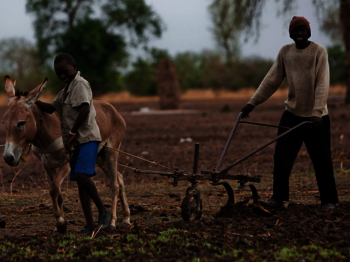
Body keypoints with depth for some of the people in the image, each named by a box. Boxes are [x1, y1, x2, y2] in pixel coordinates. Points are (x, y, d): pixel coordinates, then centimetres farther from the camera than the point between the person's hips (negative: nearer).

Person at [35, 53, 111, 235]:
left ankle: (103, 212, -12)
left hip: (87, 137, -10)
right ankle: (90, 226, 5)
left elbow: (85, 109, -22)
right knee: (80, 180, 5)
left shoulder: (80, 84, -8)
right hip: (76, 142, 10)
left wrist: (72, 132, -22)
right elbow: (52, 108, 23)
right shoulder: (66, 89, 22)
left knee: (81, 175, -25)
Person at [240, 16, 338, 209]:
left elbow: (322, 84, -15)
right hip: (292, 113, 4)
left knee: (322, 160, 0)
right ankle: (278, 197, 9)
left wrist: (317, 112, -25)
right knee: (281, 157, -1)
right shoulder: (285, 52, 5)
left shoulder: (319, 51, -7)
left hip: (316, 116, -4)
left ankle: (328, 200, 11)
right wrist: (252, 103, 0)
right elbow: (272, 80, 7)